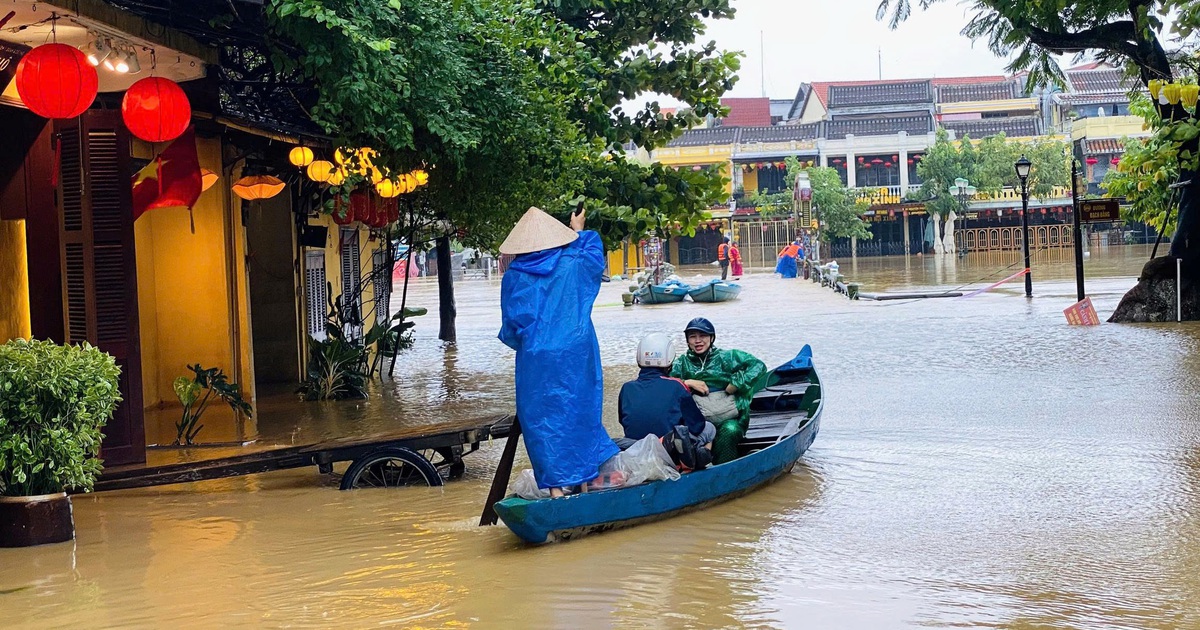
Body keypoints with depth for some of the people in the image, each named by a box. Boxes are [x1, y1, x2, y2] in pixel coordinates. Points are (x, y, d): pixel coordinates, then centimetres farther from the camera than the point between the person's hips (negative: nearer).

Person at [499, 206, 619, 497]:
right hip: (576, 356, 2)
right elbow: (596, 255, 23)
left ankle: (555, 486, 0)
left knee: (541, 419, 4)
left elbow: (511, 324, 1)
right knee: (580, 412, 12)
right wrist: (579, 231, 38)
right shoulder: (574, 265, -1)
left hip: (535, 361, -1)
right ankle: (585, 481, 14)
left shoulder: (514, 276, -4)